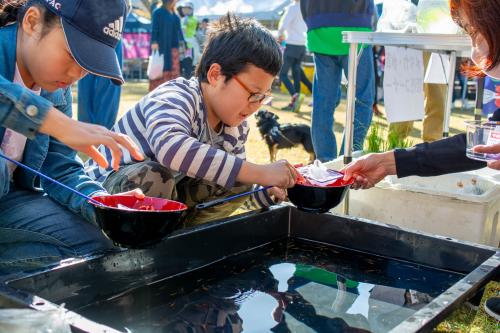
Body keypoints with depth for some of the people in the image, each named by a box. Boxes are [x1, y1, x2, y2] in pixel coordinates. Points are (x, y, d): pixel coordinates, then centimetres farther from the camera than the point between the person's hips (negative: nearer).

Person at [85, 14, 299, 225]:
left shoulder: (236, 128, -5)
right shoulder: (173, 98, -30)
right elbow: (169, 146, -53)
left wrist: (268, 192, -16)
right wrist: (259, 173, -53)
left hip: (164, 196, 7)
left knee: (238, 185, -5)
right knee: (153, 176, -37)